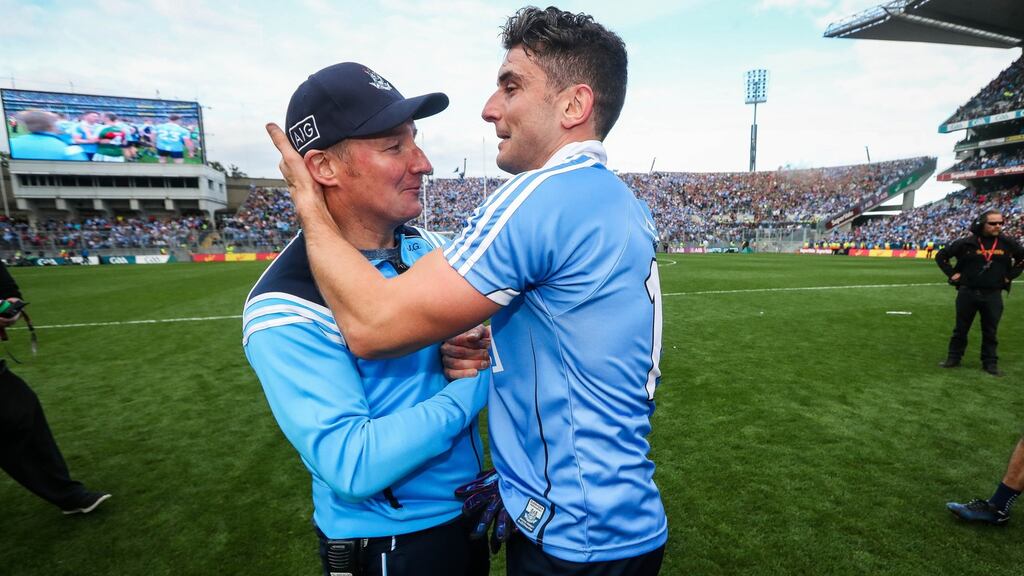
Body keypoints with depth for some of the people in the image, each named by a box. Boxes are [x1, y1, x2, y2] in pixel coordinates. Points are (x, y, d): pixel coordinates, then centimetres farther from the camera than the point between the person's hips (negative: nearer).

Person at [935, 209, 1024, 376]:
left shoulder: (1007, 243, 0)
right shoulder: (966, 243, -6)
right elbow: (941, 256, 4)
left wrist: (1010, 275, 7)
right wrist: (952, 273, -1)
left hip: (993, 295, 1)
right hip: (967, 293, -1)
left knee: (990, 331, 8)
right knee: (961, 329, 9)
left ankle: (990, 362, 19)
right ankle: (954, 358, 19)